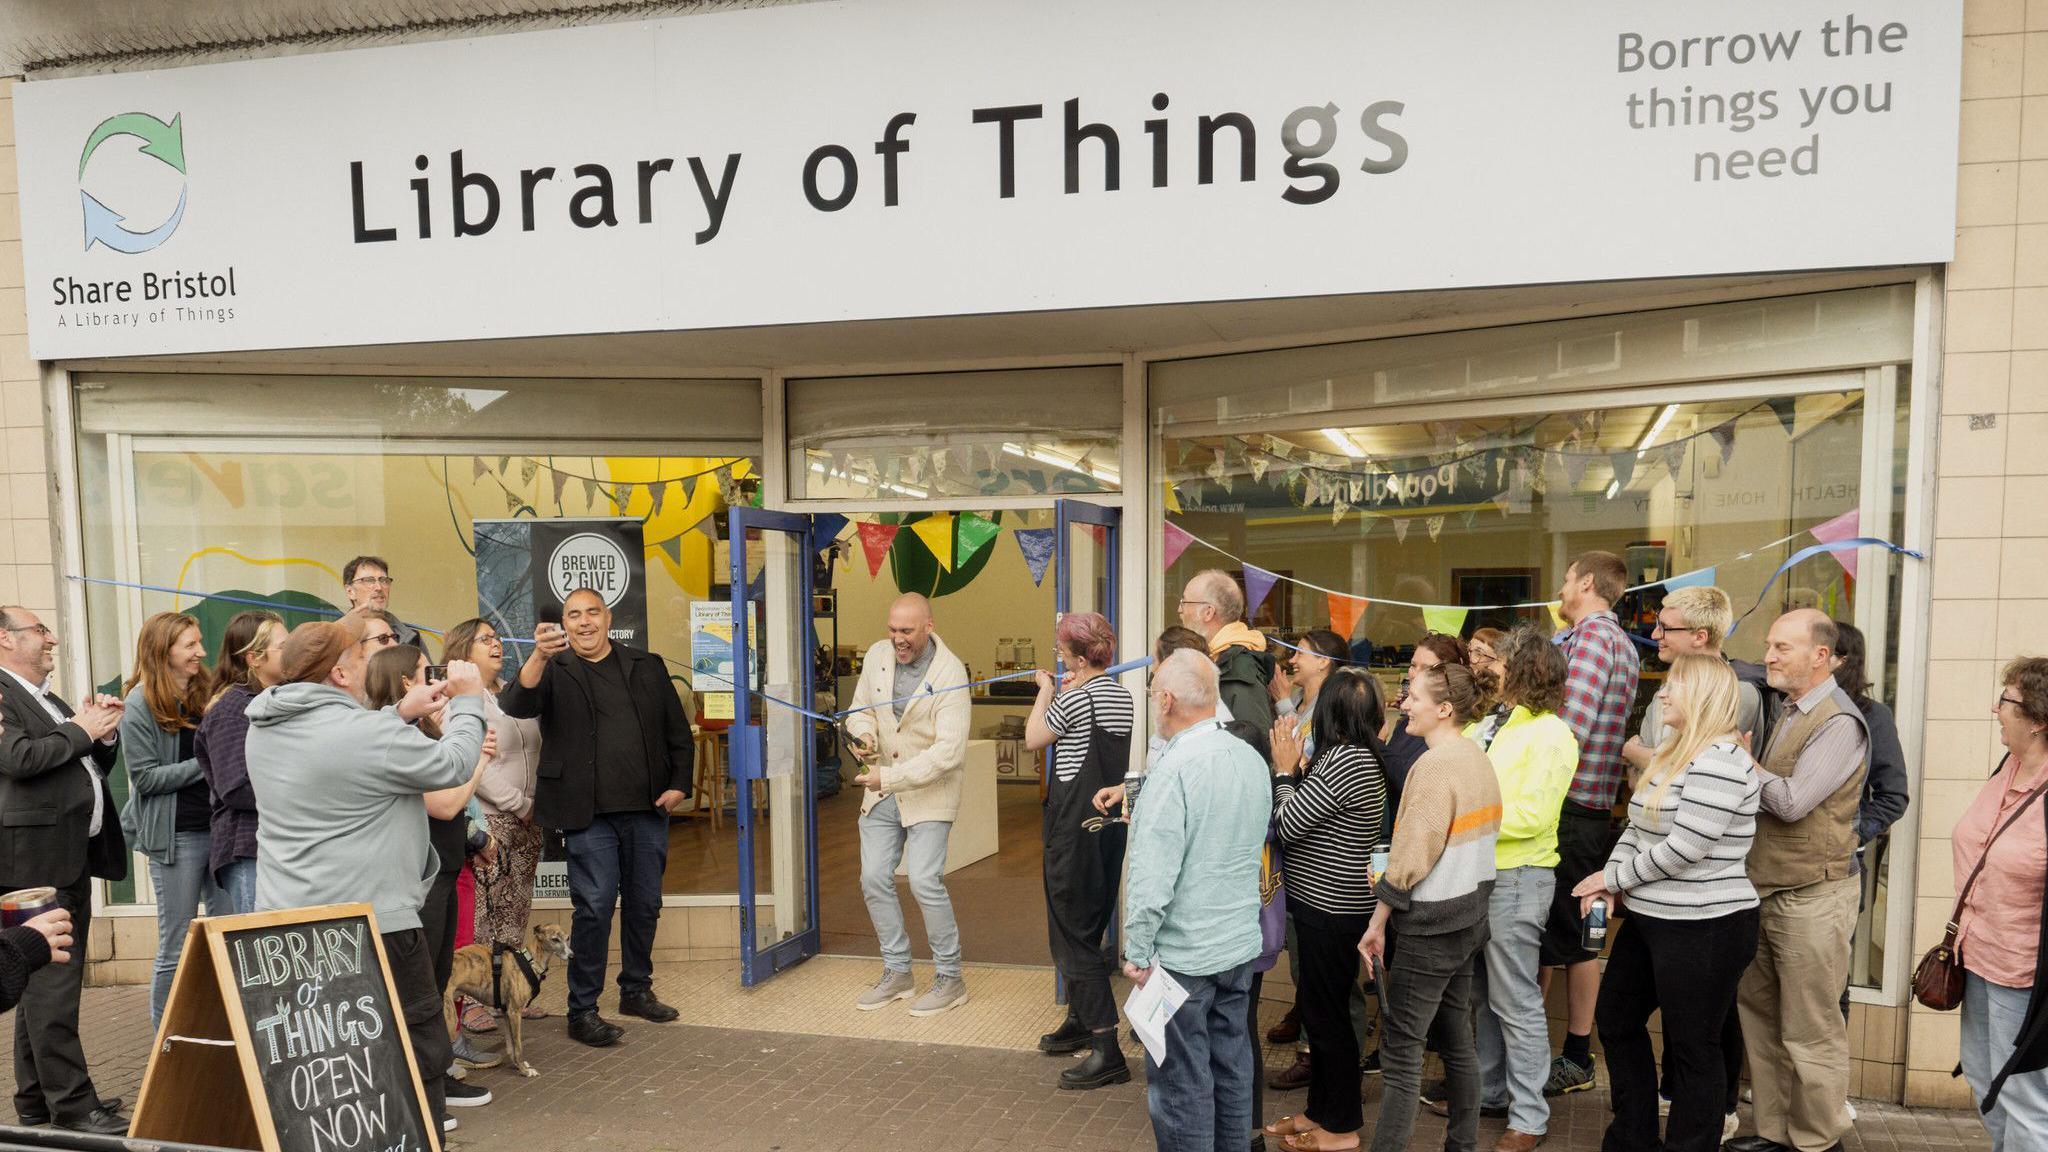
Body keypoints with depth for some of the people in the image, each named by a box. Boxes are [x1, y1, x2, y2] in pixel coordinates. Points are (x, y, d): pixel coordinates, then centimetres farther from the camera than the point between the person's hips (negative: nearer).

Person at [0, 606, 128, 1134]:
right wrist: (80, 731, -10)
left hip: (71, 855, 10)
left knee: (46, 982, 15)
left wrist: (105, 733, 6)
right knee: (50, 982, -8)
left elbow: (95, 765, 24)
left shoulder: (49, 700, 21)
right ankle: (71, 1104, -5)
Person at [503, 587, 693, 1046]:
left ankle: (636, 989, 30)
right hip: (590, 814, -3)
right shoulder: (555, 671, 4)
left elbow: (679, 733, 13)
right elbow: (516, 705, -17)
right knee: (595, 906, -5)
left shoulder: (647, 666, 12)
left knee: (645, 903, 12)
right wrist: (539, 656, -32)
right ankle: (582, 1011, 7)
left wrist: (679, 785, 2)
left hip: (648, 809, 4)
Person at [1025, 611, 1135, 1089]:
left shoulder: (1074, 698, -18)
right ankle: (1081, 1021, 35)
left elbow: (1033, 738, -5)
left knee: (1074, 934, -3)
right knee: (1087, 928, 21)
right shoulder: (1123, 696, 8)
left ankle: (1107, 1049, -4)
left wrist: (1046, 691, 8)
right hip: (1110, 821, 9)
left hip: (1076, 825, -9)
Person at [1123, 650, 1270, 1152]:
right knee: (1231, 1066, 19)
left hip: (1182, 956, -8)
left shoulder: (1176, 768, -21)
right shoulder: (1253, 759, 3)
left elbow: (1152, 875, -23)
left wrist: (1138, 951, -13)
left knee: (1181, 1082, 5)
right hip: (1241, 944, 8)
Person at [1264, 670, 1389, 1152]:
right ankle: (1320, 1111, 32)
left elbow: (1287, 824, -18)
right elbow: (1309, 818, 8)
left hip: (1331, 910, -10)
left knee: (1327, 1012, 4)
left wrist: (1284, 769, -7)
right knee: (1316, 1006, 18)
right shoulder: (1360, 758, 8)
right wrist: (1293, 769, 4)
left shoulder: (1345, 761, -23)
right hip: (1326, 904, 10)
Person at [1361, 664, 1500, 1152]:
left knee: (1400, 1051, -3)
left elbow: (1411, 857, -21)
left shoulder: (1435, 765, -20)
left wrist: (1378, 921, -14)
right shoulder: (1477, 756, 7)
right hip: (1470, 918, 9)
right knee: (1456, 1038, 18)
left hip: (1431, 924, -9)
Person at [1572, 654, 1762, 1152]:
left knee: (1692, 1047, 4)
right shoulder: (1670, 751, 11)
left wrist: (1615, 877, -12)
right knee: (1616, 1019, 19)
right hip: (1650, 919, 10)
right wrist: (1610, 879, -2)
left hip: (1704, 928, -10)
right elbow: (1638, 826, 13)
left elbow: (1683, 847, -23)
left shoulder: (1721, 759, -19)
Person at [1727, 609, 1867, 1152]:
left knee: (1810, 1032, 3)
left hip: (1811, 898, -9)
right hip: (1767, 890, 9)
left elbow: (1792, 801, -22)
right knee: (1759, 1015, 15)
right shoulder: (1790, 711, 13)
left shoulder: (1839, 723, -16)